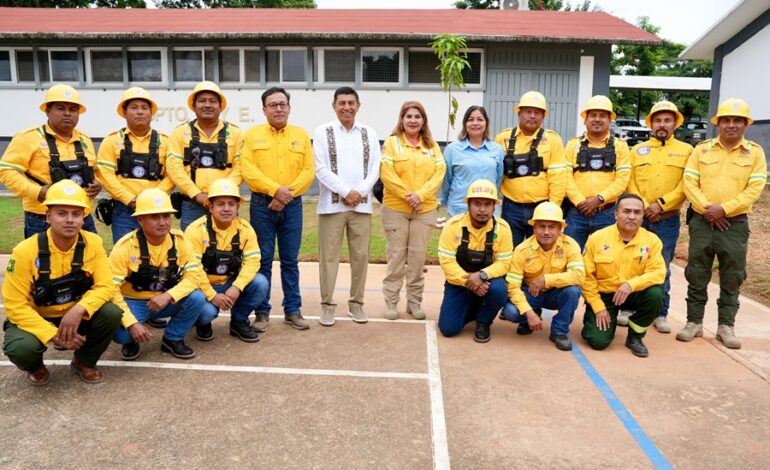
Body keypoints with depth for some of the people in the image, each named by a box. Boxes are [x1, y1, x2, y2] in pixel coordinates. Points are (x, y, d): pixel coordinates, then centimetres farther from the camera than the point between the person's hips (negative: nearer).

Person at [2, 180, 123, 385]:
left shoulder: (93, 243, -15)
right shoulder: (25, 251, -21)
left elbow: (105, 286, -15)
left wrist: (79, 309, -35)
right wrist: (54, 335, -28)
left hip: (75, 316, 2)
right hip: (35, 318, -2)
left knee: (112, 314, -26)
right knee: (21, 348, -33)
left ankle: (84, 362, 4)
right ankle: (35, 366, 8)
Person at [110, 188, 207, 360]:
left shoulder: (179, 240, -13)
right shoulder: (125, 246, -21)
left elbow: (193, 275, -14)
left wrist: (168, 296, -31)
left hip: (165, 301, 3)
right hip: (133, 301, -3)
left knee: (197, 299, -25)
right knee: (121, 333, -32)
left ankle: (172, 339, 1)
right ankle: (130, 342, 9)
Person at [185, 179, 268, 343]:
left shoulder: (245, 229, -7)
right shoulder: (196, 230, -17)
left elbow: (252, 261, -12)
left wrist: (236, 287, -26)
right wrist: (212, 295, -24)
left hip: (230, 285, 4)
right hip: (202, 287, -3)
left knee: (260, 283, -21)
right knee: (207, 311, -33)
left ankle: (239, 321, 5)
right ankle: (203, 324, 9)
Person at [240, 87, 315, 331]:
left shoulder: (301, 135, 9)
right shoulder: (253, 134, 4)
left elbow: (308, 171, 1)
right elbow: (248, 169, -7)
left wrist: (287, 194, -12)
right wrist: (275, 189, -17)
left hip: (292, 206, 2)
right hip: (262, 205, -1)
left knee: (290, 260, 8)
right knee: (263, 260, 3)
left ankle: (293, 310, 17)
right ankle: (262, 312, 13)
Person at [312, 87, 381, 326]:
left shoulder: (369, 134, 11)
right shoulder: (322, 132, 2)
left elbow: (374, 169, 5)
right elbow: (321, 169, -5)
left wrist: (358, 193, -9)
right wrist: (345, 192, -12)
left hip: (362, 204, 3)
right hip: (332, 203, -2)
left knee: (360, 255, 5)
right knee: (329, 255, 0)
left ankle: (356, 302, 18)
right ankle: (327, 304, 10)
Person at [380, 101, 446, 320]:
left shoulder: (432, 145, 10)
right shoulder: (392, 142, 1)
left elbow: (439, 173, 0)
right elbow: (387, 174, -9)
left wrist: (420, 195, -13)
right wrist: (407, 196, -15)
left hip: (425, 209, 3)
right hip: (395, 208, -2)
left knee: (418, 255, 7)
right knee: (396, 254, 3)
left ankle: (414, 300, 18)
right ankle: (391, 301, 13)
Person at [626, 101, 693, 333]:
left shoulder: (686, 150, 5)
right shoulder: (637, 150, 10)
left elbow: (686, 185, -4)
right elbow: (630, 182, 2)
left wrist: (661, 204, -14)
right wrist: (644, 207, -10)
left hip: (668, 220, -1)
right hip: (638, 217, 1)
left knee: (662, 268, 6)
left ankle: (660, 314, 16)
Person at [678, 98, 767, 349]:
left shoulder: (755, 152, 3)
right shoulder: (702, 149, 6)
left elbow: (754, 189, -6)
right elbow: (689, 183, -2)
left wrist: (724, 208, -17)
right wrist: (707, 209, -14)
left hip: (735, 223, 0)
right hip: (702, 221, 1)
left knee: (732, 278, 5)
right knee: (696, 275, 4)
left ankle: (725, 326, 18)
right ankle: (694, 322, 15)